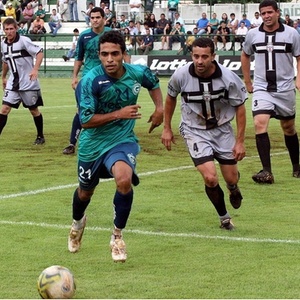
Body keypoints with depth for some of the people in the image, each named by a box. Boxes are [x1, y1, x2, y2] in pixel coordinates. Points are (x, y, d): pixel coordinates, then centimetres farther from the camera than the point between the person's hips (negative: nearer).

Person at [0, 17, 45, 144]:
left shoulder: (23, 40, -14)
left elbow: (40, 53, -17)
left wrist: (35, 69, -29)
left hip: (28, 83, -5)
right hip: (13, 83, 5)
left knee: (34, 110, 8)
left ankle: (40, 136, 25)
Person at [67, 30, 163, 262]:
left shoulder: (138, 73, -10)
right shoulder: (90, 81, -21)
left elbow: (154, 83, 16)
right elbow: (86, 120, -22)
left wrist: (160, 108, 3)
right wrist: (118, 114, -27)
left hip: (123, 141, 0)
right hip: (93, 144, 0)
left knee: (124, 180, -30)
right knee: (85, 191, 20)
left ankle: (117, 237, -9)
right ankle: (78, 222, 58)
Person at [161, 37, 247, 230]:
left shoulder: (228, 78, -20)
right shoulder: (181, 75, -19)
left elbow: (240, 107, -6)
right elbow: (170, 97, 3)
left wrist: (240, 141, -7)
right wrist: (167, 128, 7)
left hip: (222, 129, 1)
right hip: (195, 132, -1)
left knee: (231, 179, 7)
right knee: (210, 178, -17)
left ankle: (234, 191, 49)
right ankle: (224, 217, 10)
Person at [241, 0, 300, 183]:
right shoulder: (253, 35, 2)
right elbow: (245, 56, 19)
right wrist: (247, 82, 16)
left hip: (285, 89, 0)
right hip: (261, 89, 0)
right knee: (260, 124, -19)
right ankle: (266, 172, -22)